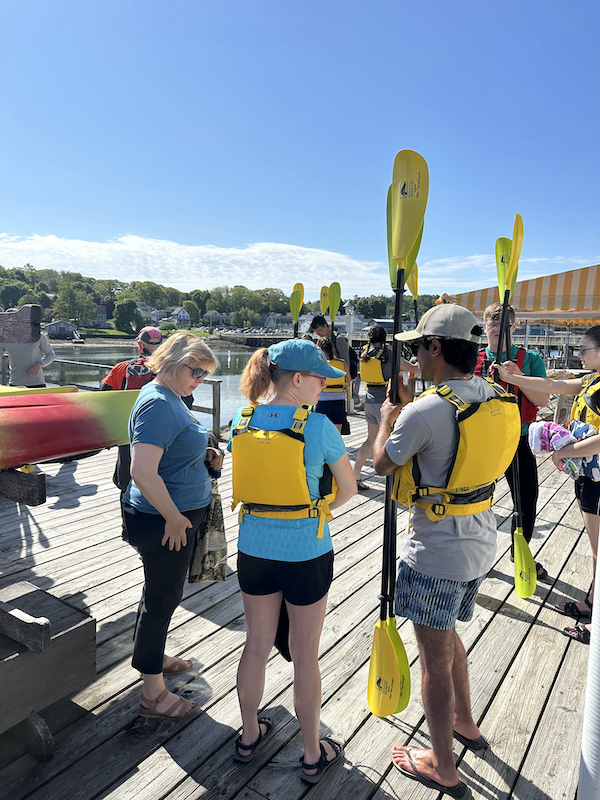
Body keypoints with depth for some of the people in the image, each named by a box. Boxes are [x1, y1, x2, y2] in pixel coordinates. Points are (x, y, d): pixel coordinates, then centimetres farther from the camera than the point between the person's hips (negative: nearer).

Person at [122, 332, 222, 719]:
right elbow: (143, 472, -31)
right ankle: (153, 693, 24)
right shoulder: (159, 404, -24)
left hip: (177, 515, 10)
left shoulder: (169, 396, 8)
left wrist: (203, 455, 3)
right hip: (166, 522, -10)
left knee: (162, 592, 25)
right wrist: (174, 517, -21)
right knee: (163, 597, 5)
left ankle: (154, 655, 47)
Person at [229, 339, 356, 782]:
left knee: (257, 646, 23)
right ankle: (313, 754, 36)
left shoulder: (242, 420, -5)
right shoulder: (318, 426, -19)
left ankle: (249, 735, 44)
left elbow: (252, 480, 6)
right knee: (305, 656, 15)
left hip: (254, 549, 4)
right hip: (306, 554, -4)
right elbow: (348, 489, -8)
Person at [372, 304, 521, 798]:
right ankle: (465, 723, 50)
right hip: (480, 544, 8)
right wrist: (409, 406, 16)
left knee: (436, 660, 11)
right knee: (447, 637, 30)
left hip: (436, 553, -8)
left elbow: (383, 464, -9)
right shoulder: (502, 401, -2)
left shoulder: (426, 412, -26)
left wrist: (388, 418, 8)